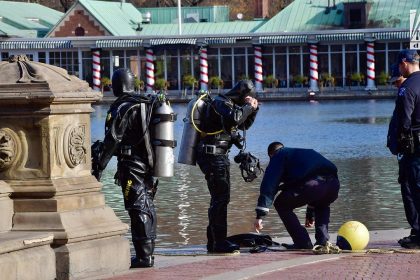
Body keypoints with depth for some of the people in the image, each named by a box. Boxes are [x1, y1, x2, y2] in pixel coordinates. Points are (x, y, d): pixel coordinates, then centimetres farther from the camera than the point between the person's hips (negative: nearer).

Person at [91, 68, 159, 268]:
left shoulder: (121, 108, -12)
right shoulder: (147, 104, 12)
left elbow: (112, 140, -17)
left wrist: (99, 166, -14)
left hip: (131, 164, -8)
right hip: (148, 163, 8)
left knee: (137, 209, -7)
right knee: (147, 207, 14)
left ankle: (143, 256, -8)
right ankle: (148, 252, 19)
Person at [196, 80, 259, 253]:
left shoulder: (230, 104, 19)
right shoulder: (220, 103, -12)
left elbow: (244, 125, 26)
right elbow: (234, 118, -31)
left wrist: (253, 109, 11)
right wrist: (248, 107, -15)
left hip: (220, 156, 11)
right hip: (213, 155, -11)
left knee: (219, 198, 14)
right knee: (221, 197, -14)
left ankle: (213, 242, 20)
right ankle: (219, 242, -16)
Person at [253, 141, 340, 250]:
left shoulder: (279, 156, 20)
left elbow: (269, 185, 8)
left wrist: (260, 215, 5)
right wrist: (311, 215, 57)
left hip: (311, 184, -7)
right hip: (333, 183, 7)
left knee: (281, 205, 16)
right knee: (321, 206, 39)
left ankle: (303, 243, 7)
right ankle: (323, 241, 21)